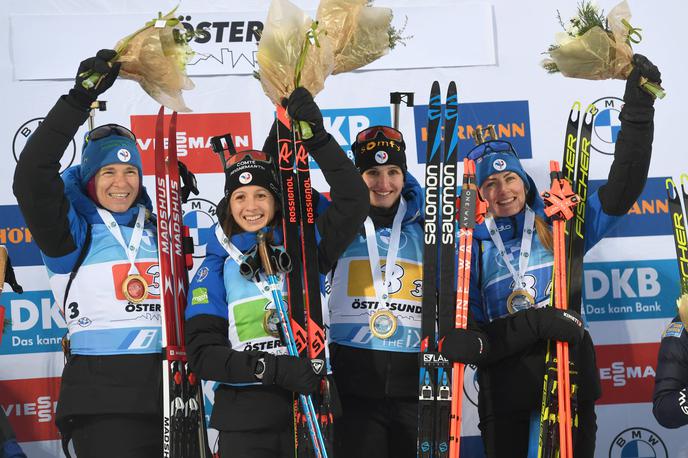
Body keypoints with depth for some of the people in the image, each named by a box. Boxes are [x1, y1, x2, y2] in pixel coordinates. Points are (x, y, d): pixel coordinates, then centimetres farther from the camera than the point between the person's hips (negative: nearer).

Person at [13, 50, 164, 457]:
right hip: (101, 396, -5)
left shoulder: (156, 227, 13)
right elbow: (32, 178, -18)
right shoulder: (73, 231, -1)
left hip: (163, 388, 5)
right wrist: (81, 98, -22)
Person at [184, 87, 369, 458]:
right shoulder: (215, 269, 2)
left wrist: (316, 138, -19)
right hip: (245, 418, 0)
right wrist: (272, 367, -20)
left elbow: (352, 202, -8)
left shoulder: (302, 250, 4)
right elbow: (203, 354, -5)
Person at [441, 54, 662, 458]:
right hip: (505, 383, -1)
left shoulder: (558, 228, 6)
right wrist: (534, 323, -21)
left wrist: (638, 110, -5)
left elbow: (621, 191, 1)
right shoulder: (473, 247, 2)